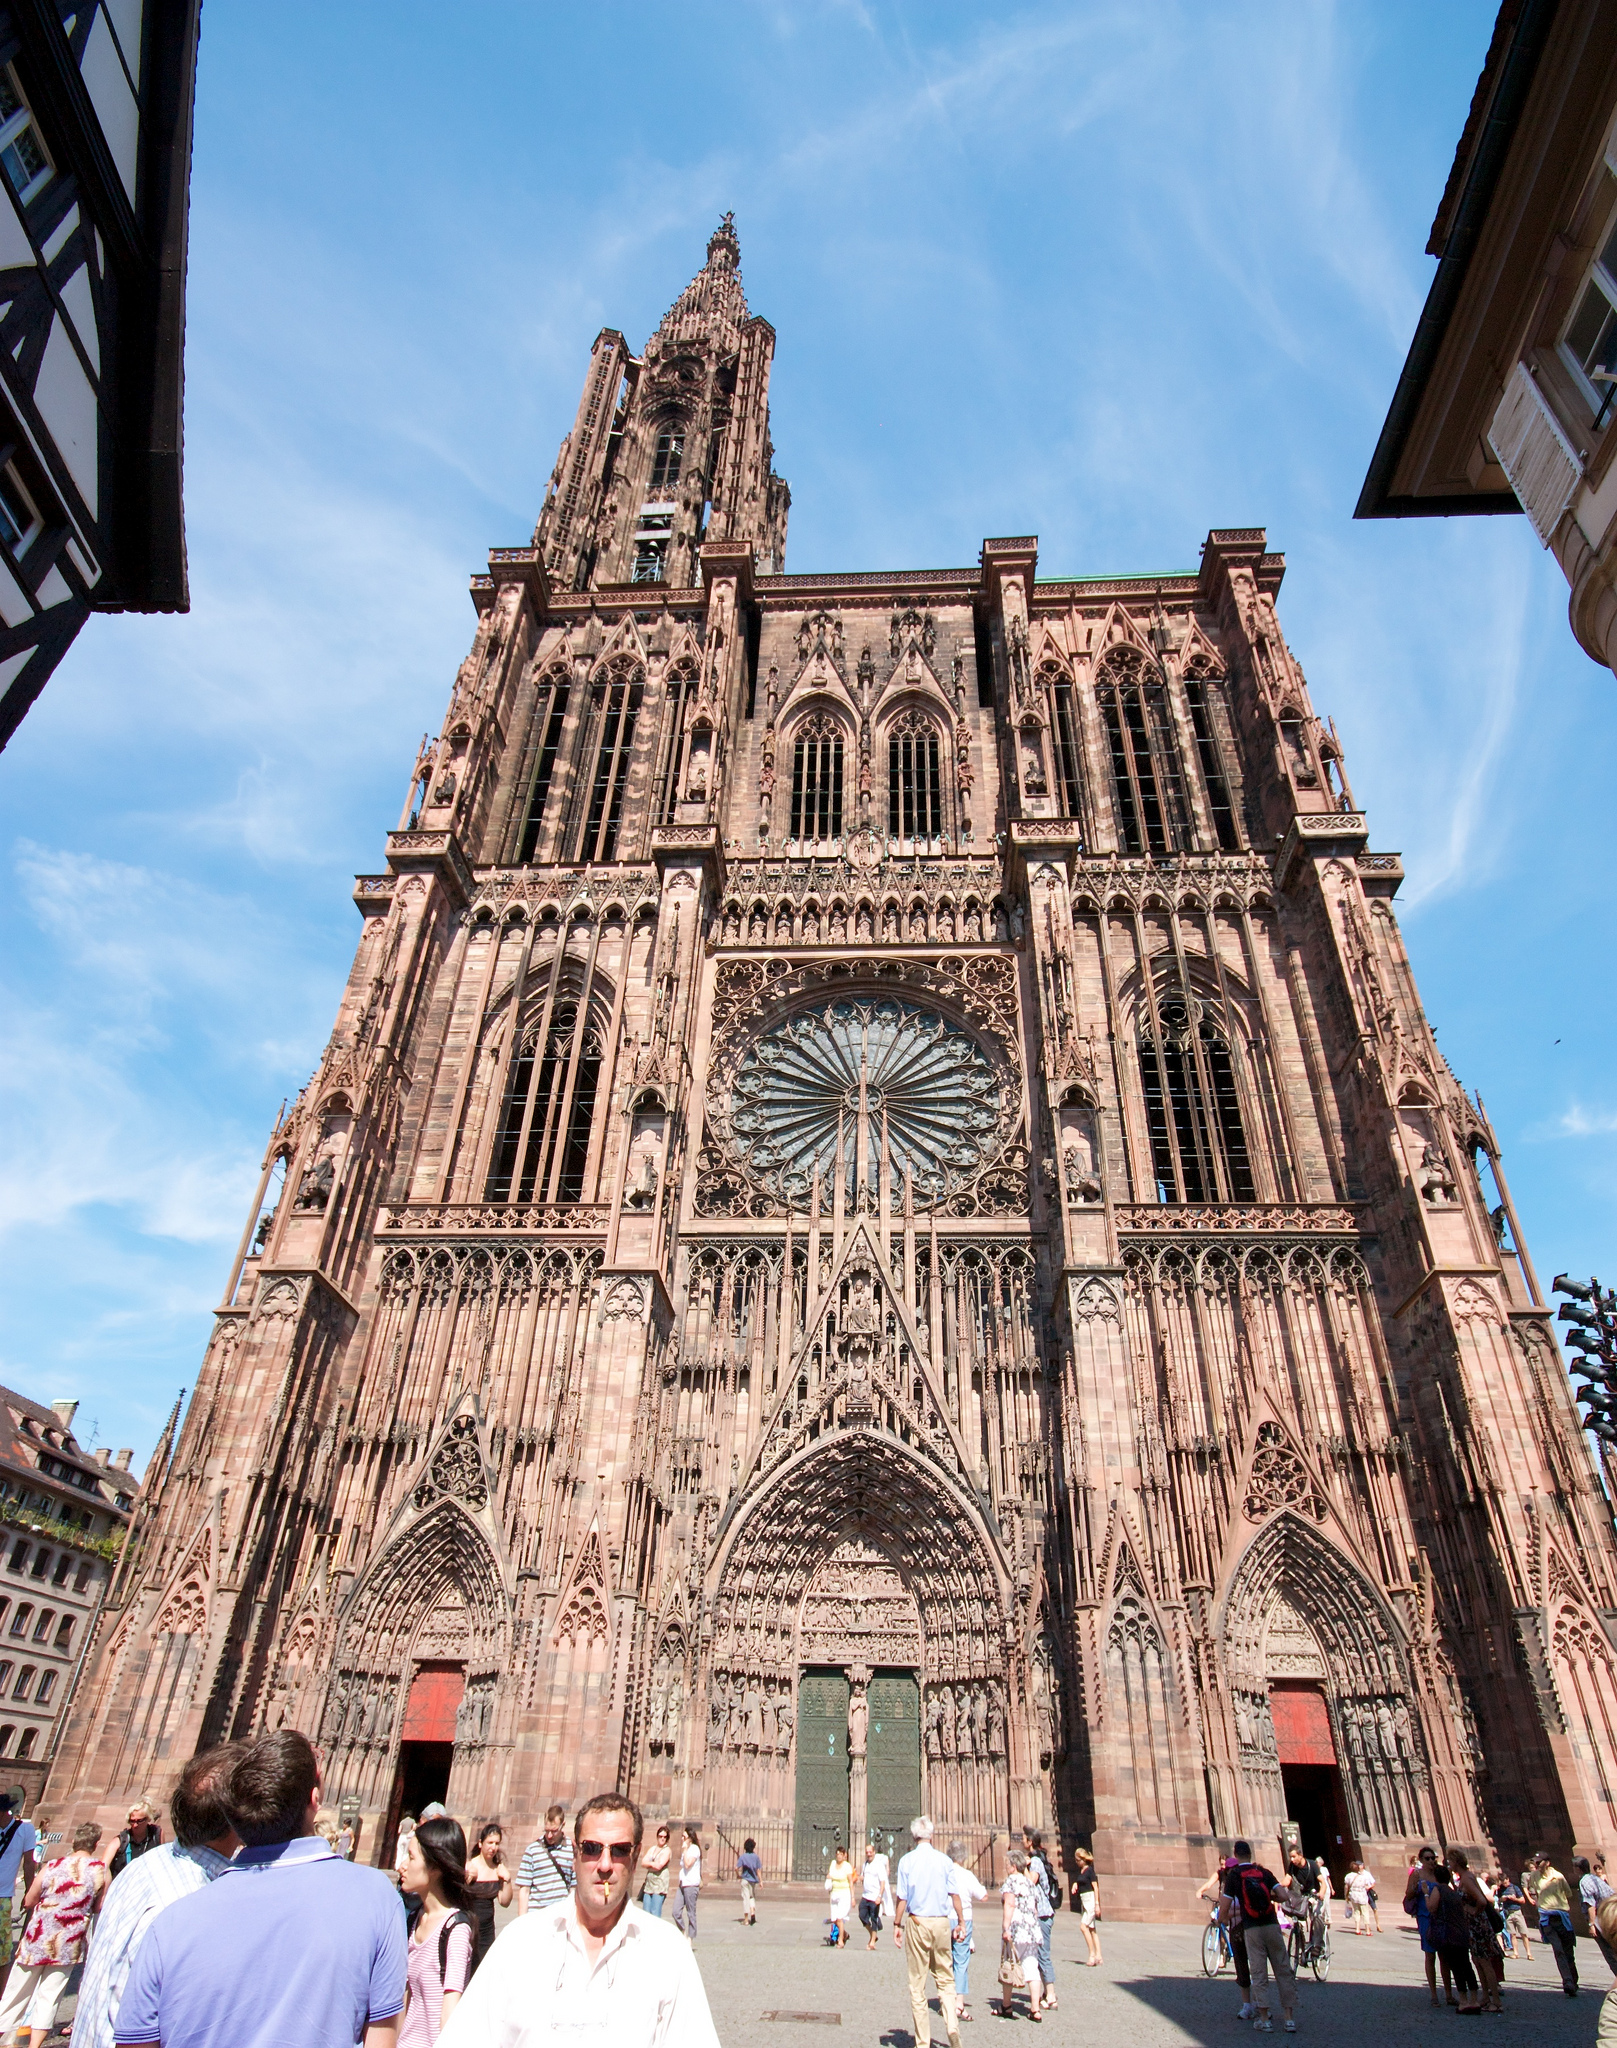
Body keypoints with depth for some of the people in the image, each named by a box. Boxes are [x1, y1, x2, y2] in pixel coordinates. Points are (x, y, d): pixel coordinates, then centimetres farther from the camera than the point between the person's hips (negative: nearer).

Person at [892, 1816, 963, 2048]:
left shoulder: (907, 1860, -5)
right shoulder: (943, 1860, -1)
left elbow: (901, 1897, -6)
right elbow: (954, 1894, 1)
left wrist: (897, 1924, 2)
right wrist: (960, 1921, 11)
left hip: (916, 1922, -1)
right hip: (942, 1922, 1)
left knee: (917, 1983, 7)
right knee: (945, 1979, 13)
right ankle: (952, 2025, -6)